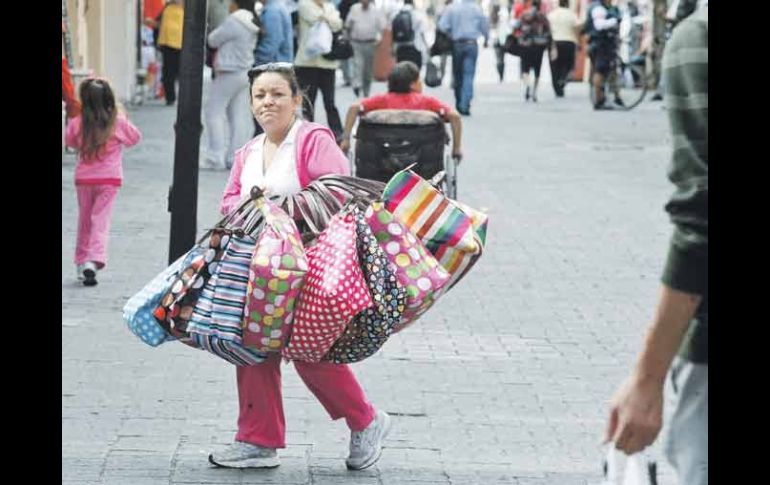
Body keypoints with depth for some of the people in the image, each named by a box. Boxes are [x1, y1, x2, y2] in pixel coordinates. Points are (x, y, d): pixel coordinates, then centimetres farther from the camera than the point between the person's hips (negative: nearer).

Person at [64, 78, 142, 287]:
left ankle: (81, 262, 23)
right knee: (101, 220, -4)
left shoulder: (77, 124, -7)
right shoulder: (119, 123, -9)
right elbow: (135, 138, 9)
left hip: (83, 178, 2)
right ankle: (94, 260, -22)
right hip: (110, 178, -2)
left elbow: (69, 141, 12)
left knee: (84, 220, 16)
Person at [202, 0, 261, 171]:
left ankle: (216, 157, -7)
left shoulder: (233, 22, -16)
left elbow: (213, 40, -9)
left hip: (229, 73, -8)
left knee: (215, 112, -2)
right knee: (239, 115, 7)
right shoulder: (252, 24, 10)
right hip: (245, 72, 8)